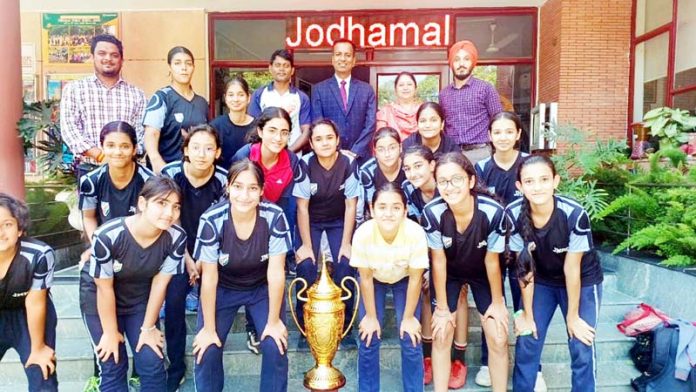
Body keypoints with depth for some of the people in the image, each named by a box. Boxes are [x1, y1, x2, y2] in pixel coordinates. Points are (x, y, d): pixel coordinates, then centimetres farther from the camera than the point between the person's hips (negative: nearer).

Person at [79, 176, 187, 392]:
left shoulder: (176, 237, -25)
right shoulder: (107, 236, -34)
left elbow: (159, 283, -13)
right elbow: (105, 289, -21)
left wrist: (148, 327, -4)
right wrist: (110, 332, -9)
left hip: (141, 298, 3)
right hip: (99, 298, -2)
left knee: (152, 363, 1)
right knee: (113, 366, 2)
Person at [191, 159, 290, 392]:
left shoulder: (274, 217, -26)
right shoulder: (212, 220, -27)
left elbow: (276, 272, -20)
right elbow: (209, 277, -19)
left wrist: (274, 320, -13)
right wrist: (209, 328, -13)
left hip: (262, 288, 0)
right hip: (223, 289, 0)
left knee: (276, 347, -12)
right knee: (207, 351, -9)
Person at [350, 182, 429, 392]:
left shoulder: (415, 233, -37)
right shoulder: (363, 233, -35)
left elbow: (415, 279, -21)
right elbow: (366, 278, -19)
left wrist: (408, 317, -11)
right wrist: (371, 316, -9)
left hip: (404, 280, 0)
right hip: (374, 279, 0)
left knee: (410, 340, -5)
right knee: (369, 339, -5)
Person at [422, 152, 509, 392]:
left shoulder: (493, 212, -33)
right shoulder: (432, 213, -32)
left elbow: (491, 260, -17)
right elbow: (438, 261, -18)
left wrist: (497, 302, -4)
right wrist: (442, 307, -9)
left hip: (482, 273, 0)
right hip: (448, 273, 0)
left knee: (498, 340, -1)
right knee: (441, 335, -2)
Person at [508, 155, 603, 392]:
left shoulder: (575, 215, -31)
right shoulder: (514, 214, -25)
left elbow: (571, 269, -20)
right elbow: (525, 267, -15)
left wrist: (573, 316, -10)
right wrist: (527, 314, -8)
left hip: (582, 282, -2)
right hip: (541, 282, 2)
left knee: (582, 349, -3)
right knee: (526, 344, 1)